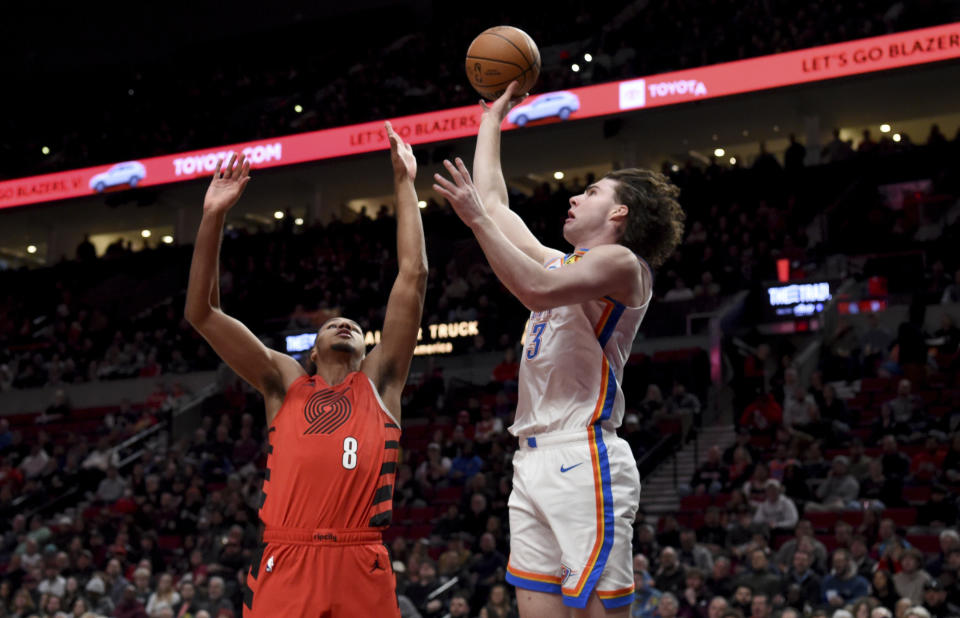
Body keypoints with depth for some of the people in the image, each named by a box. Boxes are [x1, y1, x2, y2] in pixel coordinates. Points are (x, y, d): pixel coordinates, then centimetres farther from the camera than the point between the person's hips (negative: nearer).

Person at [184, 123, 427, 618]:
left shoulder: (378, 381, 18)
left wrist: (404, 183, 13)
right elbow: (202, 313, 13)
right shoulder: (285, 383, 19)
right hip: (286, 562, 0)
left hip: (361, 564, 0)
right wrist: (213, 218, 5)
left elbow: (413, 278, 13)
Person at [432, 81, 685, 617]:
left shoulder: (622, 263, -3)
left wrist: (477, 217, -19)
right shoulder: (560, 263, 23)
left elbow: (536, 289, -21)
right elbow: (496, 205, 31)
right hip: (534, 457, 9)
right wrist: (492, 120, 35)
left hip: (583, 458, -9)